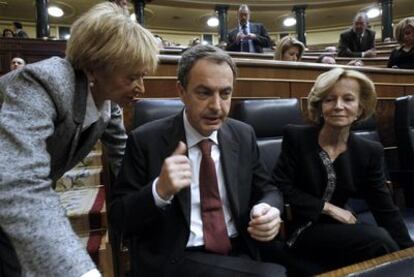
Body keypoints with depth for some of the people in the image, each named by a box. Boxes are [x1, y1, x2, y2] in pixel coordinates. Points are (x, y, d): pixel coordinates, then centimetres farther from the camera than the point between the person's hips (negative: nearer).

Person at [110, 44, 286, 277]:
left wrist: (269, 210, -14)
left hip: (240, 252, 6)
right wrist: (159, 190, -27)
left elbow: (267, 190, 9)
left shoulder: (243, 136, 2)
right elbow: (119, 218, -7)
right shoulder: (146, 140, -9)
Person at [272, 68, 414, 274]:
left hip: (339, 229, 4)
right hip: (302, 230, -3)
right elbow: (281, 188, -11)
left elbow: (385, 210, 0)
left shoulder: (370, 152, 1)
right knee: (378, 239, -23)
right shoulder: (296, 137, -8)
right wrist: (328, 208, -13)